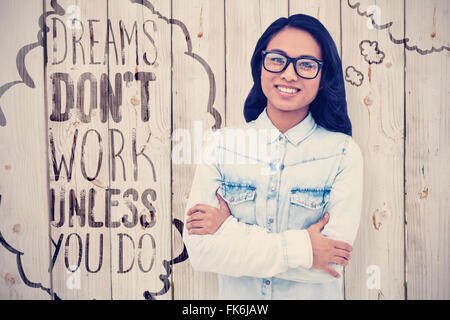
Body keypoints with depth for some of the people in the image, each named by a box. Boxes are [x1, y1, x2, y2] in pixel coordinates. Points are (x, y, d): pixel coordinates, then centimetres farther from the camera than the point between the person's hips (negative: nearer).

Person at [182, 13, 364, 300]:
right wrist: (301, 249, -24)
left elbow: (331, 266, -21)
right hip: (236, 297, 1)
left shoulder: (344, 153, -14)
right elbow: (199, 249, -18)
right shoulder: (222, 144, -11)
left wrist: (230, 229, -22)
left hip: (314, 294, -1)